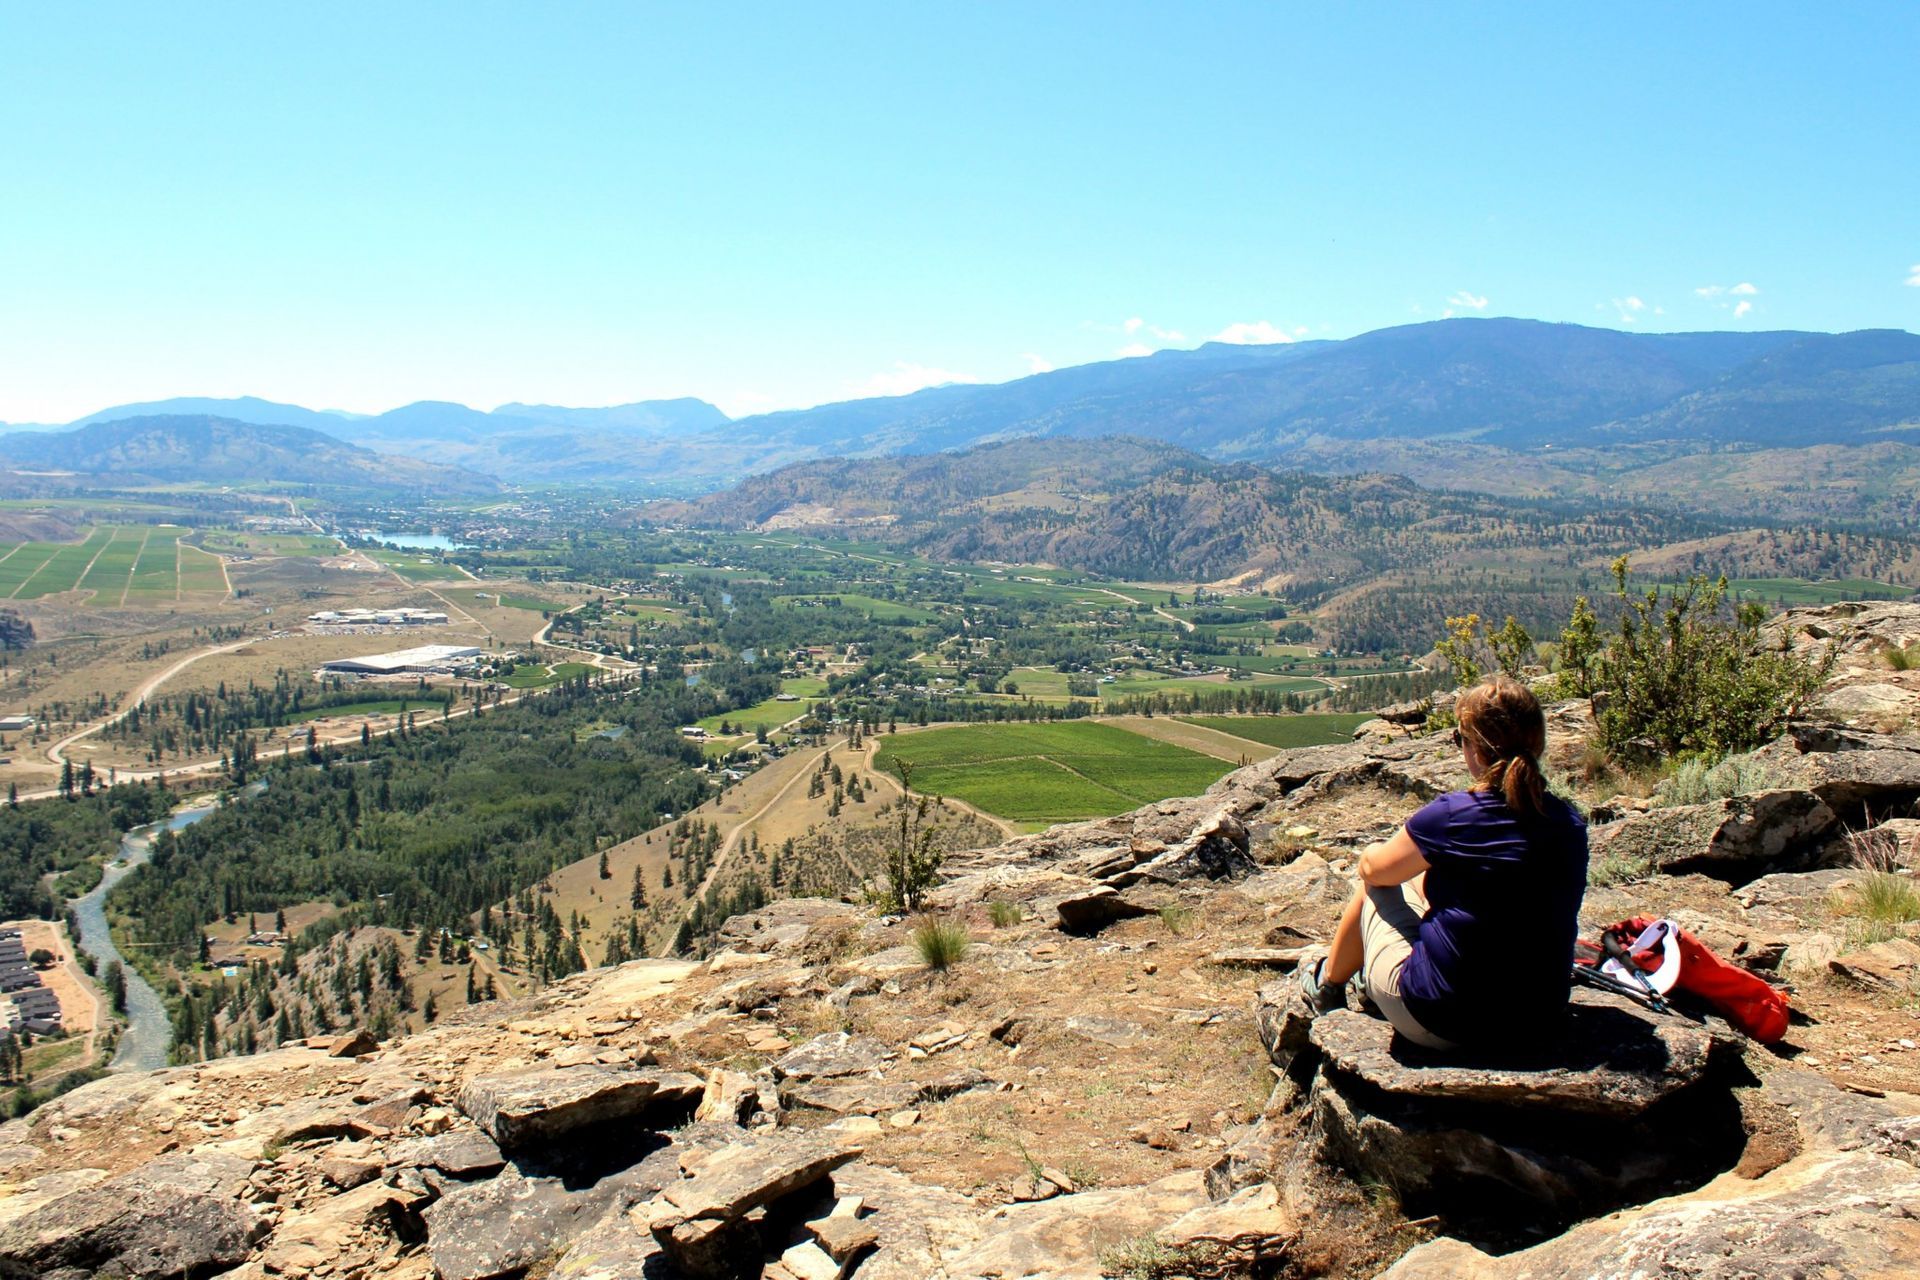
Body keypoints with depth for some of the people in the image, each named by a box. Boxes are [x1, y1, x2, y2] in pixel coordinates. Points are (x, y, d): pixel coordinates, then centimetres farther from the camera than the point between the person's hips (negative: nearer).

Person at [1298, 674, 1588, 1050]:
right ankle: (1369, 979, 50)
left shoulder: (1452, 815, -19)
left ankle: (1328, 984, 42)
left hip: (1441, 1023, -6)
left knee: (1373, 887, 18)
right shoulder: (1570, 825, -4)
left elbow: (1372, 868, -2)